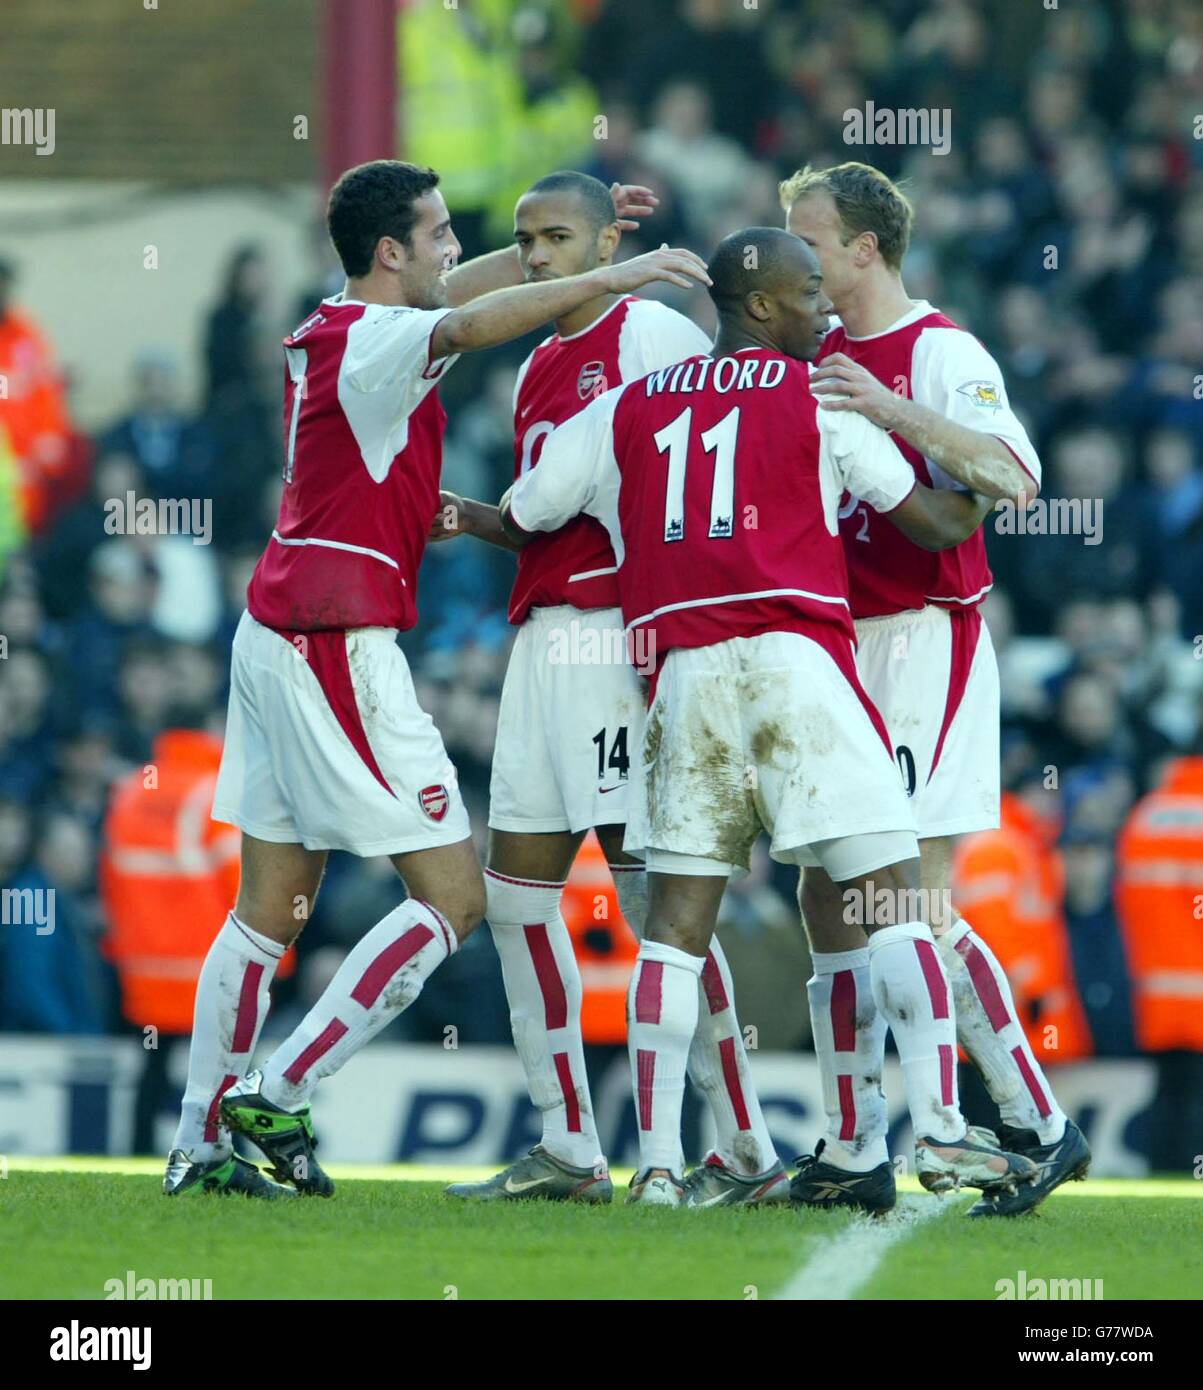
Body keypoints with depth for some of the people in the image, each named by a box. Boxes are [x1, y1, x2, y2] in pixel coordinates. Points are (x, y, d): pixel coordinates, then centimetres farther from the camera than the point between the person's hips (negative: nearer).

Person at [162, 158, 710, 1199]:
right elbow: (465, 324, -35)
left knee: (271, 908, 11)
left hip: (278, 635, 10)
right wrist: (609, 275, -36)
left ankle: (200, 1143, 11)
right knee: (452, 893, -6)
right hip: (340, 642, -10)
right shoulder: (372, 338, -12)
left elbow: (463, 290, 31)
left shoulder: (336, 326, 15)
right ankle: (279, 1096, -9)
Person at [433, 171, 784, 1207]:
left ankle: (747, 1150, -9)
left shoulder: (654, 336, -6)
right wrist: (475, 522, 10)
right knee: (518, 889, 7)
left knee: (651, 882, -12)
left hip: (623, 635, -9)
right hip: (545, 635, 9)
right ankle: (568, 1150, 12)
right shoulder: (535, 370, 20)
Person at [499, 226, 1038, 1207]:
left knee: (678, 917, 5)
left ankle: (658, 1162, -2)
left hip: (685, 673, 4)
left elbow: (517, 522, 22)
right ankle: (940, 1133, -10)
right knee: (890, 895, -2)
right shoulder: (819, 398, 6)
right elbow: (930, 524, 9)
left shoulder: (625, 411, 16)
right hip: (797, 656, -4)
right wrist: (974, 510, 31)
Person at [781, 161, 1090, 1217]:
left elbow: (1014, 478, -23)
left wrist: (895, 413, -30)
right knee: (829, 898, 6)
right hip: (838, 646, 8)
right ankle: (853, 1150, 10)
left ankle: (1041, 1129, -5)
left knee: (918, 906, -12)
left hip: (924, 643, -8)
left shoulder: (940, 353, -10)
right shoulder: (815, 355, 14)